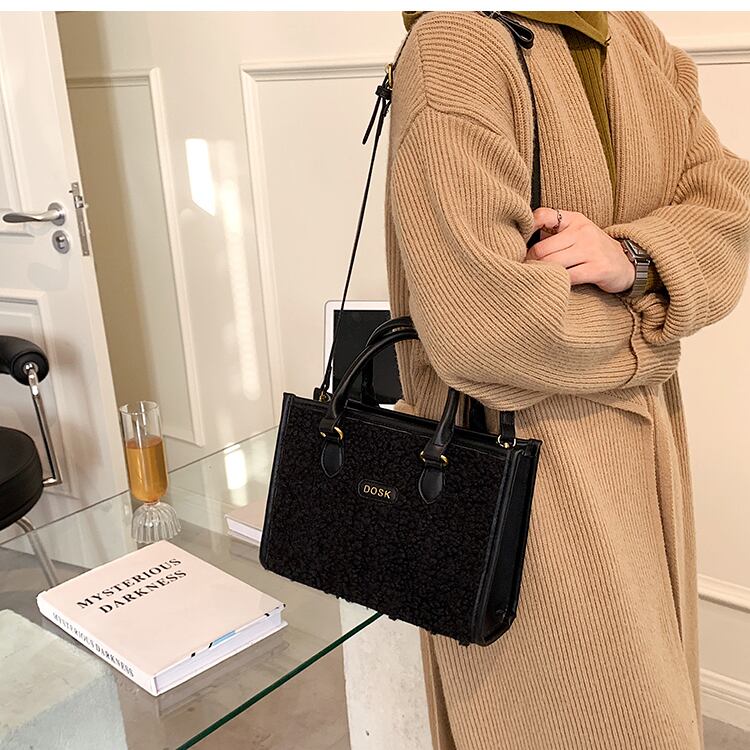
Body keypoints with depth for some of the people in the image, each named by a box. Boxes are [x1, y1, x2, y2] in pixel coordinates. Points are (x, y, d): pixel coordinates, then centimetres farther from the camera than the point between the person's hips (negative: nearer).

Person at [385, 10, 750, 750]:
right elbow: (478, 319, -29)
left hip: (643, 439, 8)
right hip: (524, 461, -8)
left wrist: (631, 256, -20)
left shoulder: (643, 43, 9)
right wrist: (643, 331, -11)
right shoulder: (454, 43, -18)